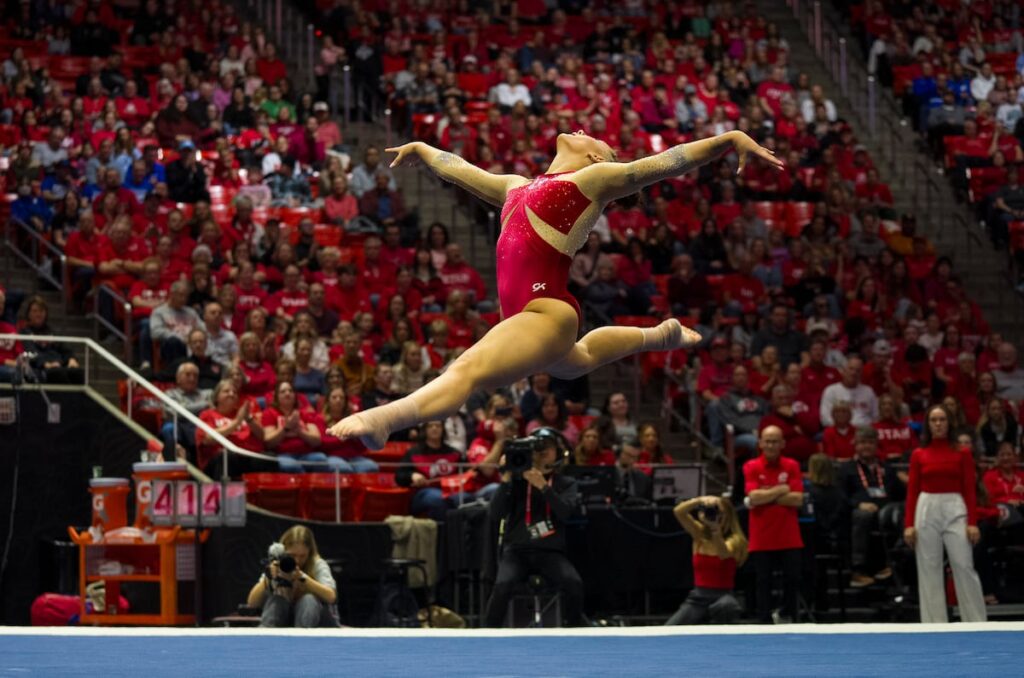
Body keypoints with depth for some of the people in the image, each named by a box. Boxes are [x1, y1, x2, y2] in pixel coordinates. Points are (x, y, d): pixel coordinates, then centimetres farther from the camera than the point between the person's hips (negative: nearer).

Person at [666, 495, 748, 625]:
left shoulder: (734, 540, -5)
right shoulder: (700, 534, 6)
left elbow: (724, 554, -28)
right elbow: (678, 512, -8)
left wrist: (716, 529, -45)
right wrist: (700, 500, -26)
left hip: (723, 596, -3)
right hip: (697, 597, 4)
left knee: (723, 606, -41)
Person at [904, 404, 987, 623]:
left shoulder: (962, 453, 4)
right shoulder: (918, 455, 6)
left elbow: (970, 490, 2)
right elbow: (912, 491, 5)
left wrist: (973, 522, -7)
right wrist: (909, 524, -4)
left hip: (955, 509, -1)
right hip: (927, 509, 1)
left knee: (964, 566, -6)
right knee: (929, 569, 1)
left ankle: (977, 622, 0)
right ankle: (934, 624, 6)